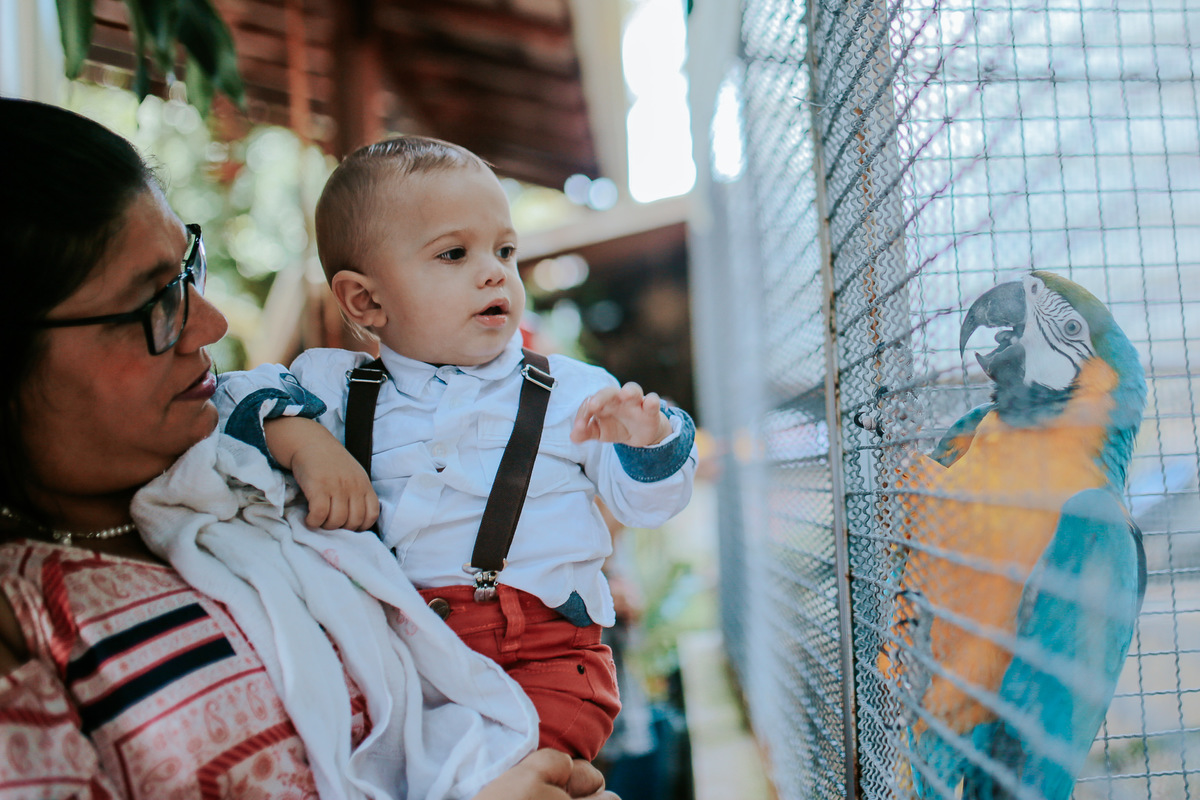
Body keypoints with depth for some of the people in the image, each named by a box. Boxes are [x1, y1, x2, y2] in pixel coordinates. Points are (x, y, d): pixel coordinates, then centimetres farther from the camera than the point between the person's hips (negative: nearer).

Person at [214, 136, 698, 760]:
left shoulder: (572, 391, 10)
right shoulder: (340, 385, 11)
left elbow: (644, 503, 9)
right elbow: (235, 397, 7)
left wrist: (646, 440, -13)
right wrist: (300, 439, -12)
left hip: (543, 646, -1)